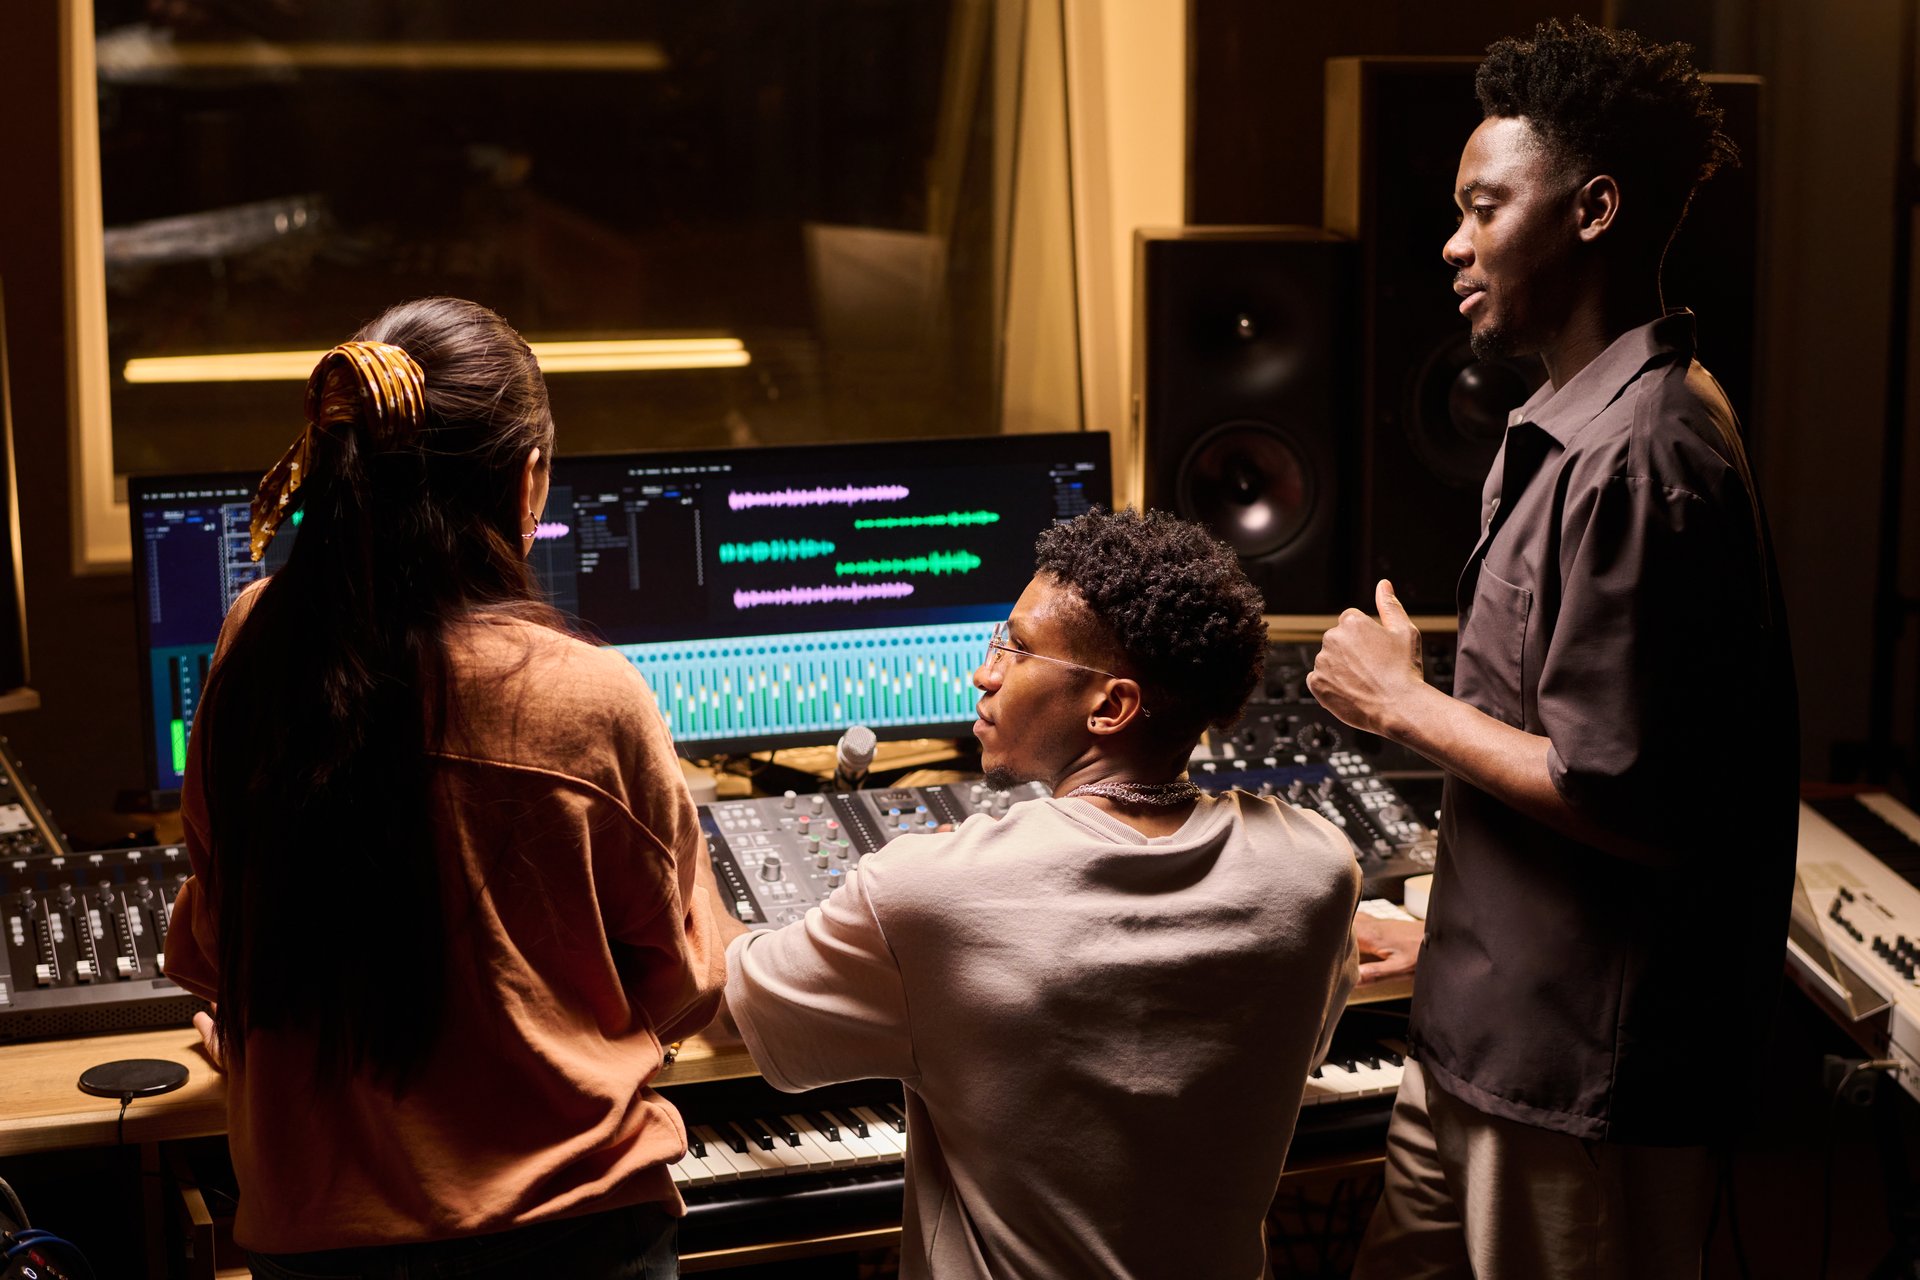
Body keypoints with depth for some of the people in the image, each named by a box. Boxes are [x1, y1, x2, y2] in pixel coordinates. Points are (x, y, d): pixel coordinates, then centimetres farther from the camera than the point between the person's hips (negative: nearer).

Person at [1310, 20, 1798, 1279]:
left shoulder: (1634, 463, -24)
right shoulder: (1586, 422, 9)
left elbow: (1624, 805, -26)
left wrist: (1403, 704, -14)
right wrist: (1448, 938, 23)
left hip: (1584, 1075, -10)